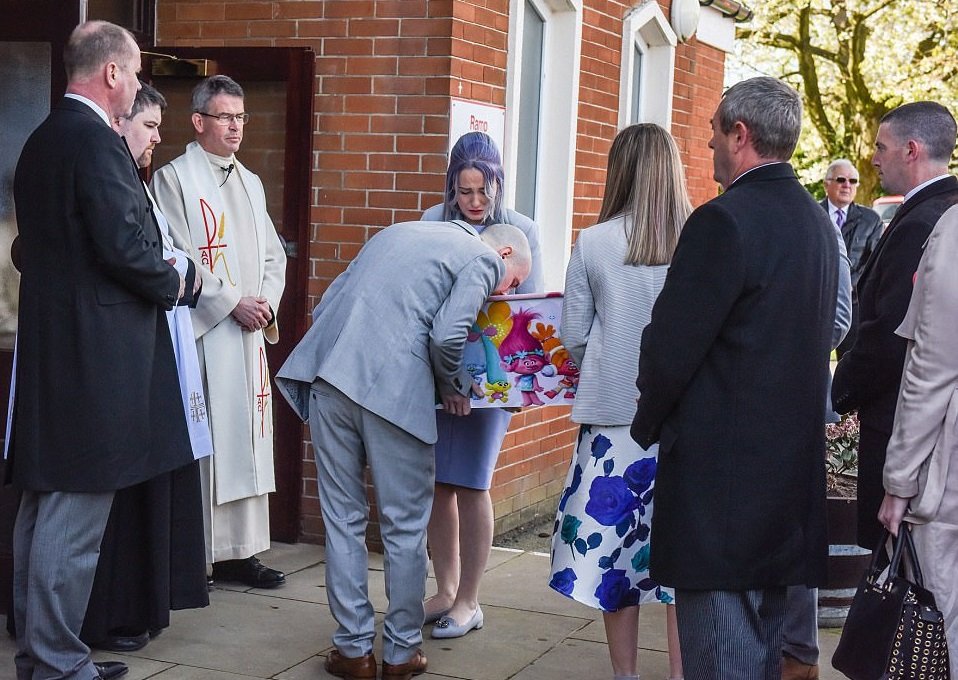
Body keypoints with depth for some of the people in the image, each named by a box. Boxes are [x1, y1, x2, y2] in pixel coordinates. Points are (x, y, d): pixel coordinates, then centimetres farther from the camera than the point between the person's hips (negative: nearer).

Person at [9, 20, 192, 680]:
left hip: (45, 349, 10)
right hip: (97, 353, -10)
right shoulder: (97, 140, -14)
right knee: (75, 517, -4)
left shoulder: (41, 141, 14)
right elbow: (124, 245, -21)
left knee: (43, 506, 15)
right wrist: (173, 281, -3)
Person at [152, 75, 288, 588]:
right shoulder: (174, 179, -3)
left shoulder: (251, 184, 18)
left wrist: (267, 300, -1)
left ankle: (238, 550, 13)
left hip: (250, 333, 7)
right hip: (201, 333, -7)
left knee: (246, 440, 7)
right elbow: (177, 258, -10)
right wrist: (232, 302, -14)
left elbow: (273, 255, 18)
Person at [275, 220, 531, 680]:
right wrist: (452, 385, 9)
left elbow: (324, 305, 24)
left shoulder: (401, 232, 28)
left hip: (327, 376, 6)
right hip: (393, 390, -6)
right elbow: (447, 335, -11)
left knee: (343, 519, 13)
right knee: (405, 526, 8)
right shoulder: (483, 259, 7)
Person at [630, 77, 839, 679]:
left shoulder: (724, 221, -18)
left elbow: (671, 347, -17)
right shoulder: (816, 220, 10)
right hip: (792, 454, 9)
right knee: (764, 632, 20)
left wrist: (650, 422, 0)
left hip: (721, 464, -9)